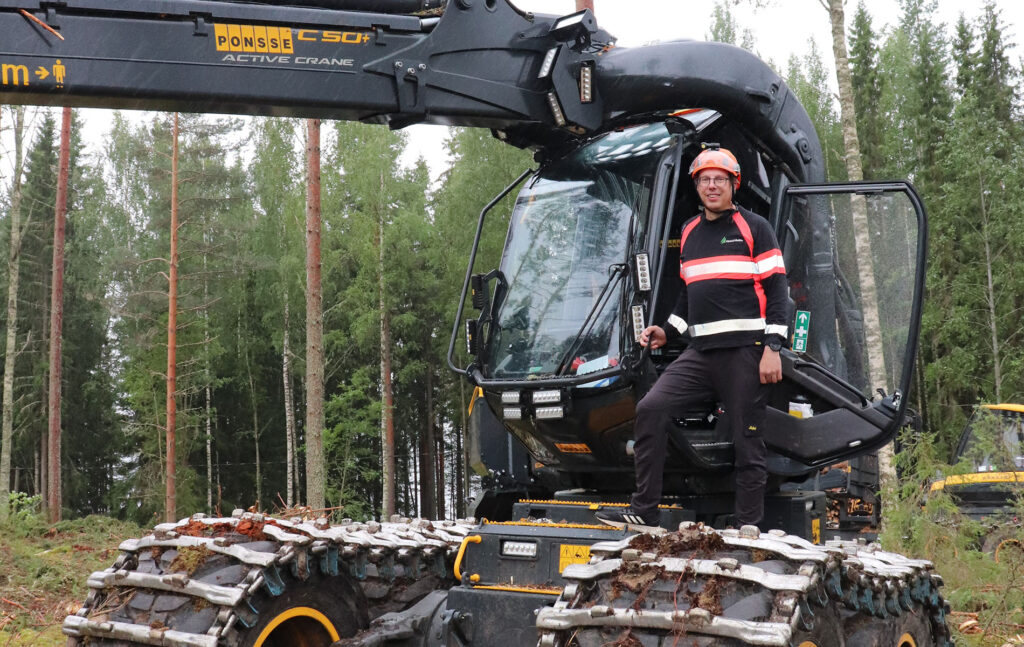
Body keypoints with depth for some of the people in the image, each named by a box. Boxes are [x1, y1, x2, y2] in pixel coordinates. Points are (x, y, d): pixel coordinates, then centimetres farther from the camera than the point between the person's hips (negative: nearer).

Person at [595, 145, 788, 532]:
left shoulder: (754, 228, 2)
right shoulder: (689, 233, 19)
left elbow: (776, 289, -3)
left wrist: (773, 348, -11)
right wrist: (667, 332, 12)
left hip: (745, 351, -5)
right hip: (700, 352, 5)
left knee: (747, 442, -2)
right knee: (651, 409, -10)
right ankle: (643, 513, -7)